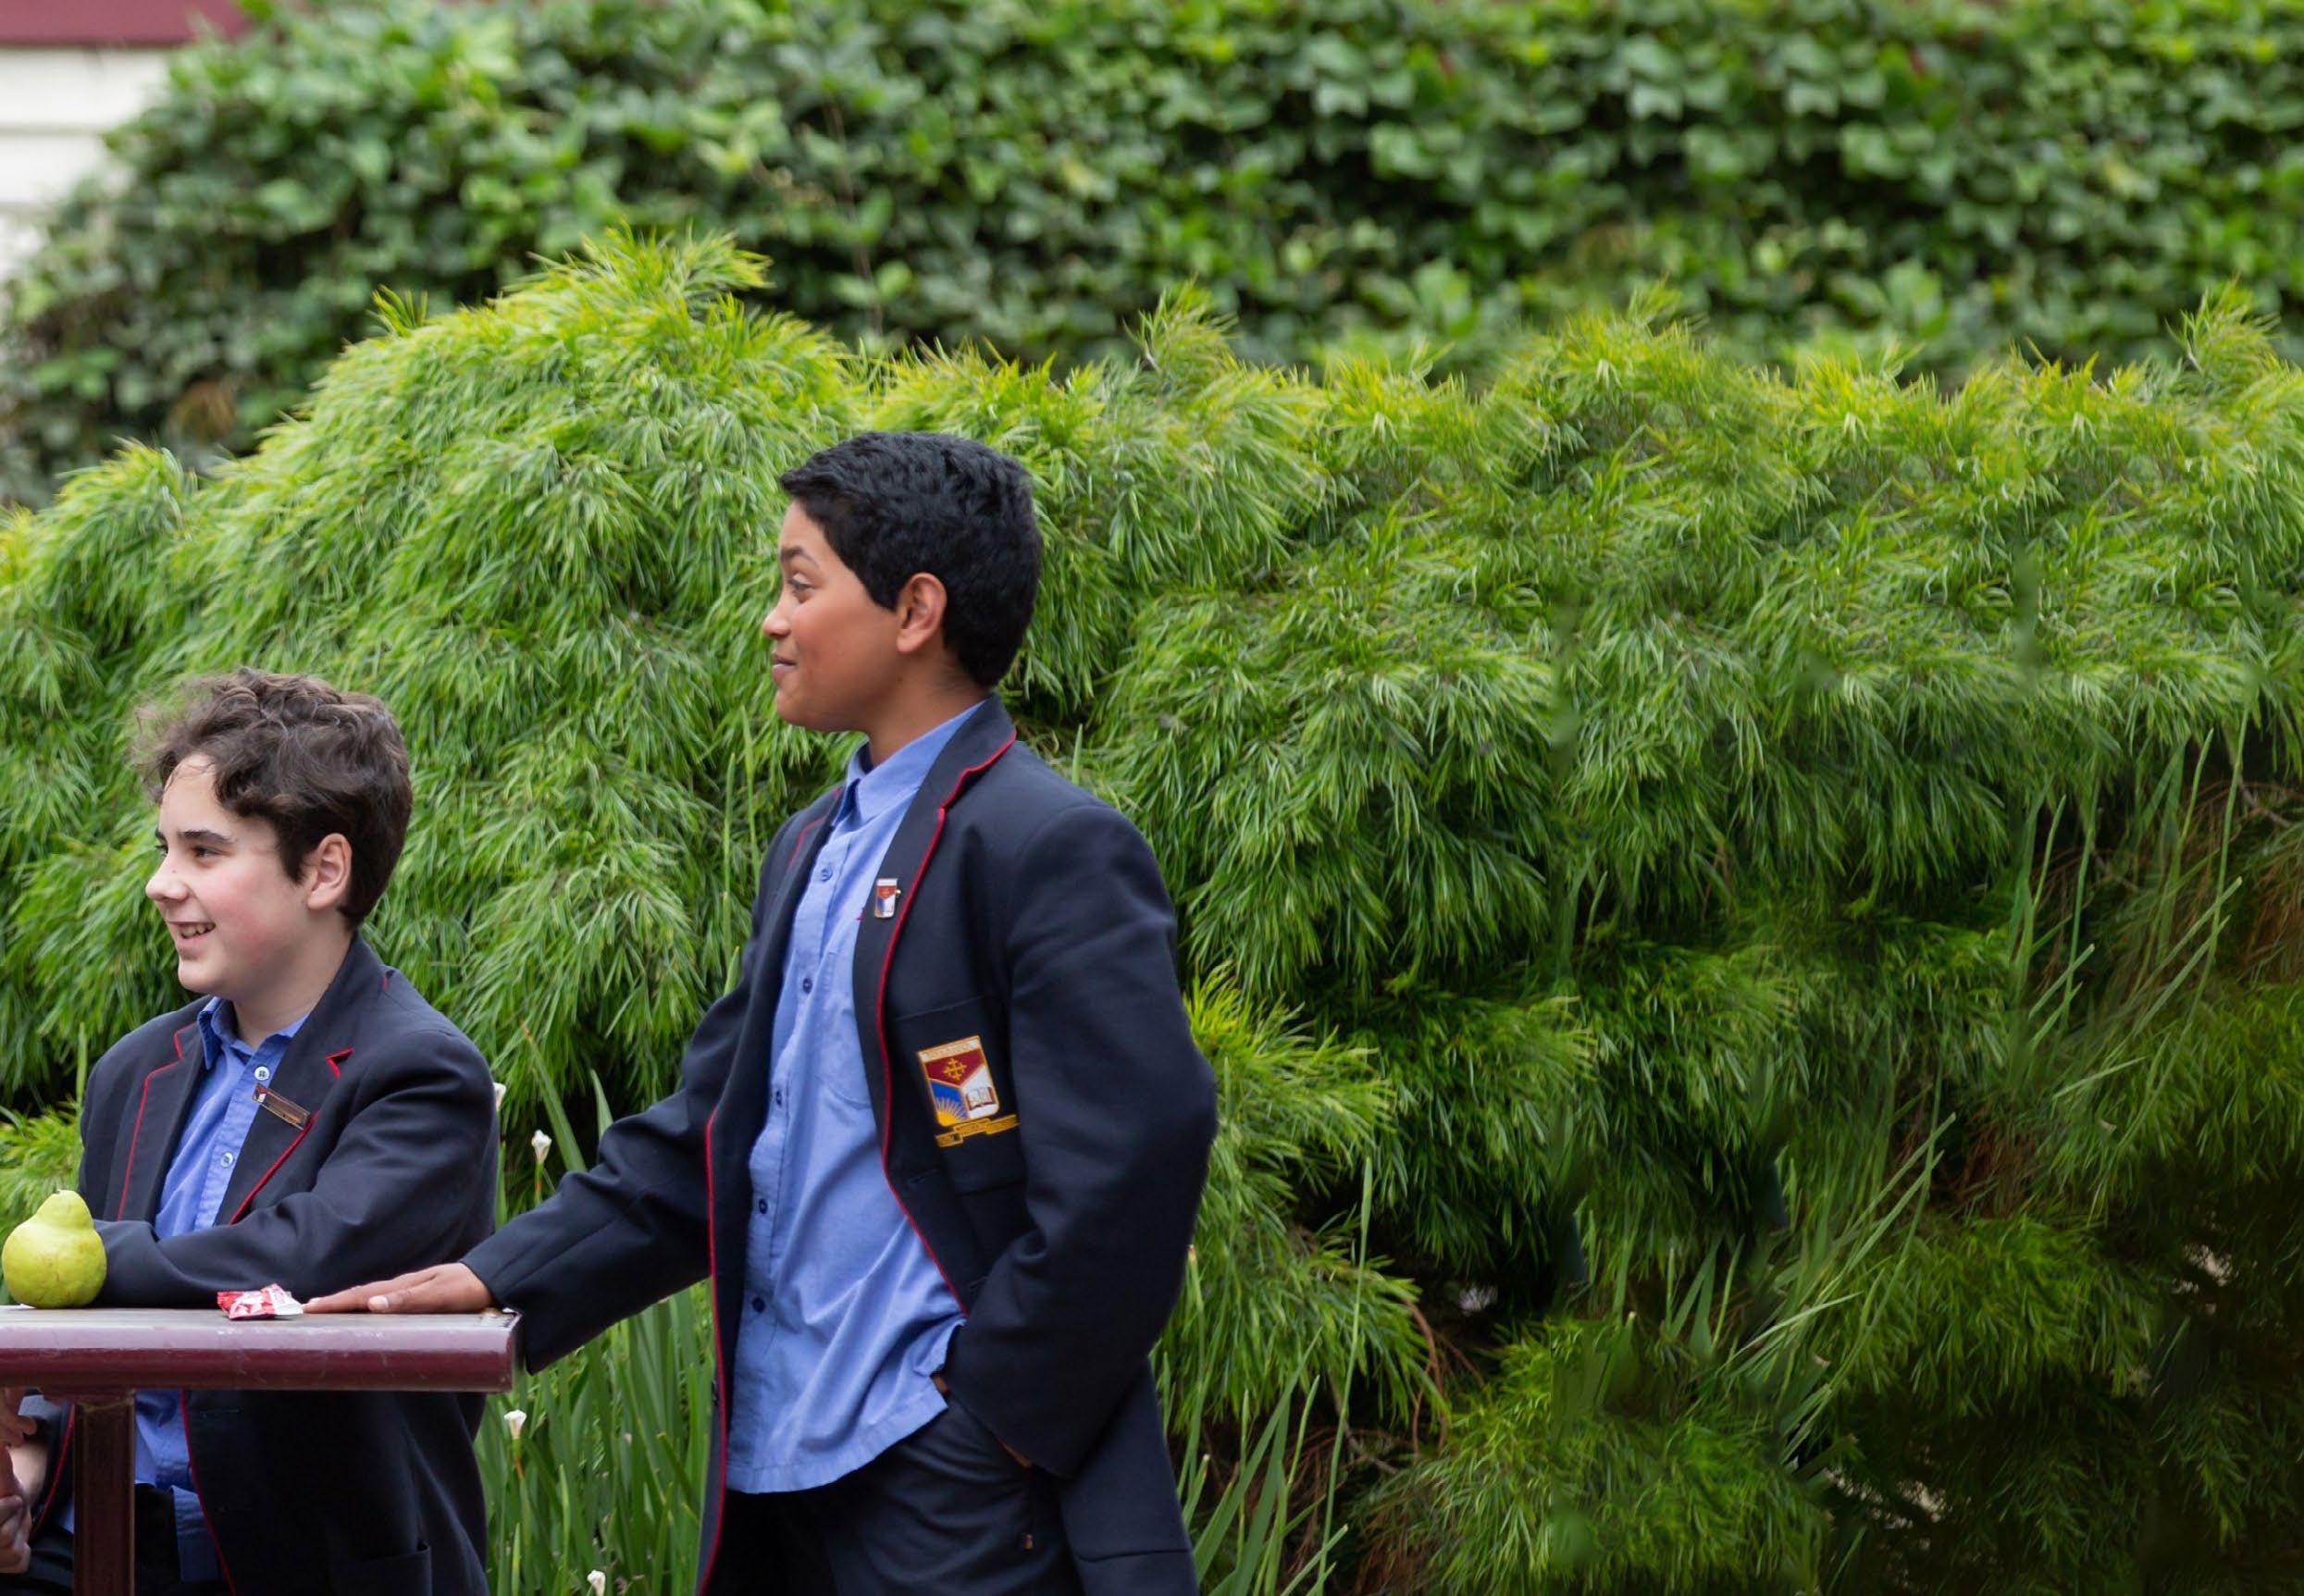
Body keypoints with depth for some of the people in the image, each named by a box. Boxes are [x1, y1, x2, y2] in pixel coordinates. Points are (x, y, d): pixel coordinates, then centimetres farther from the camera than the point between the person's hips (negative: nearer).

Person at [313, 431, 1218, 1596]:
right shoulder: (812, 853, 18)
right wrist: (499, 1282, 7)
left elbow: (1130, 1161, -18)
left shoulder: (1054, 853, -11)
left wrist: (998, 1406, -14)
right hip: (789, 1468, 9)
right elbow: (705, 1139, 18)